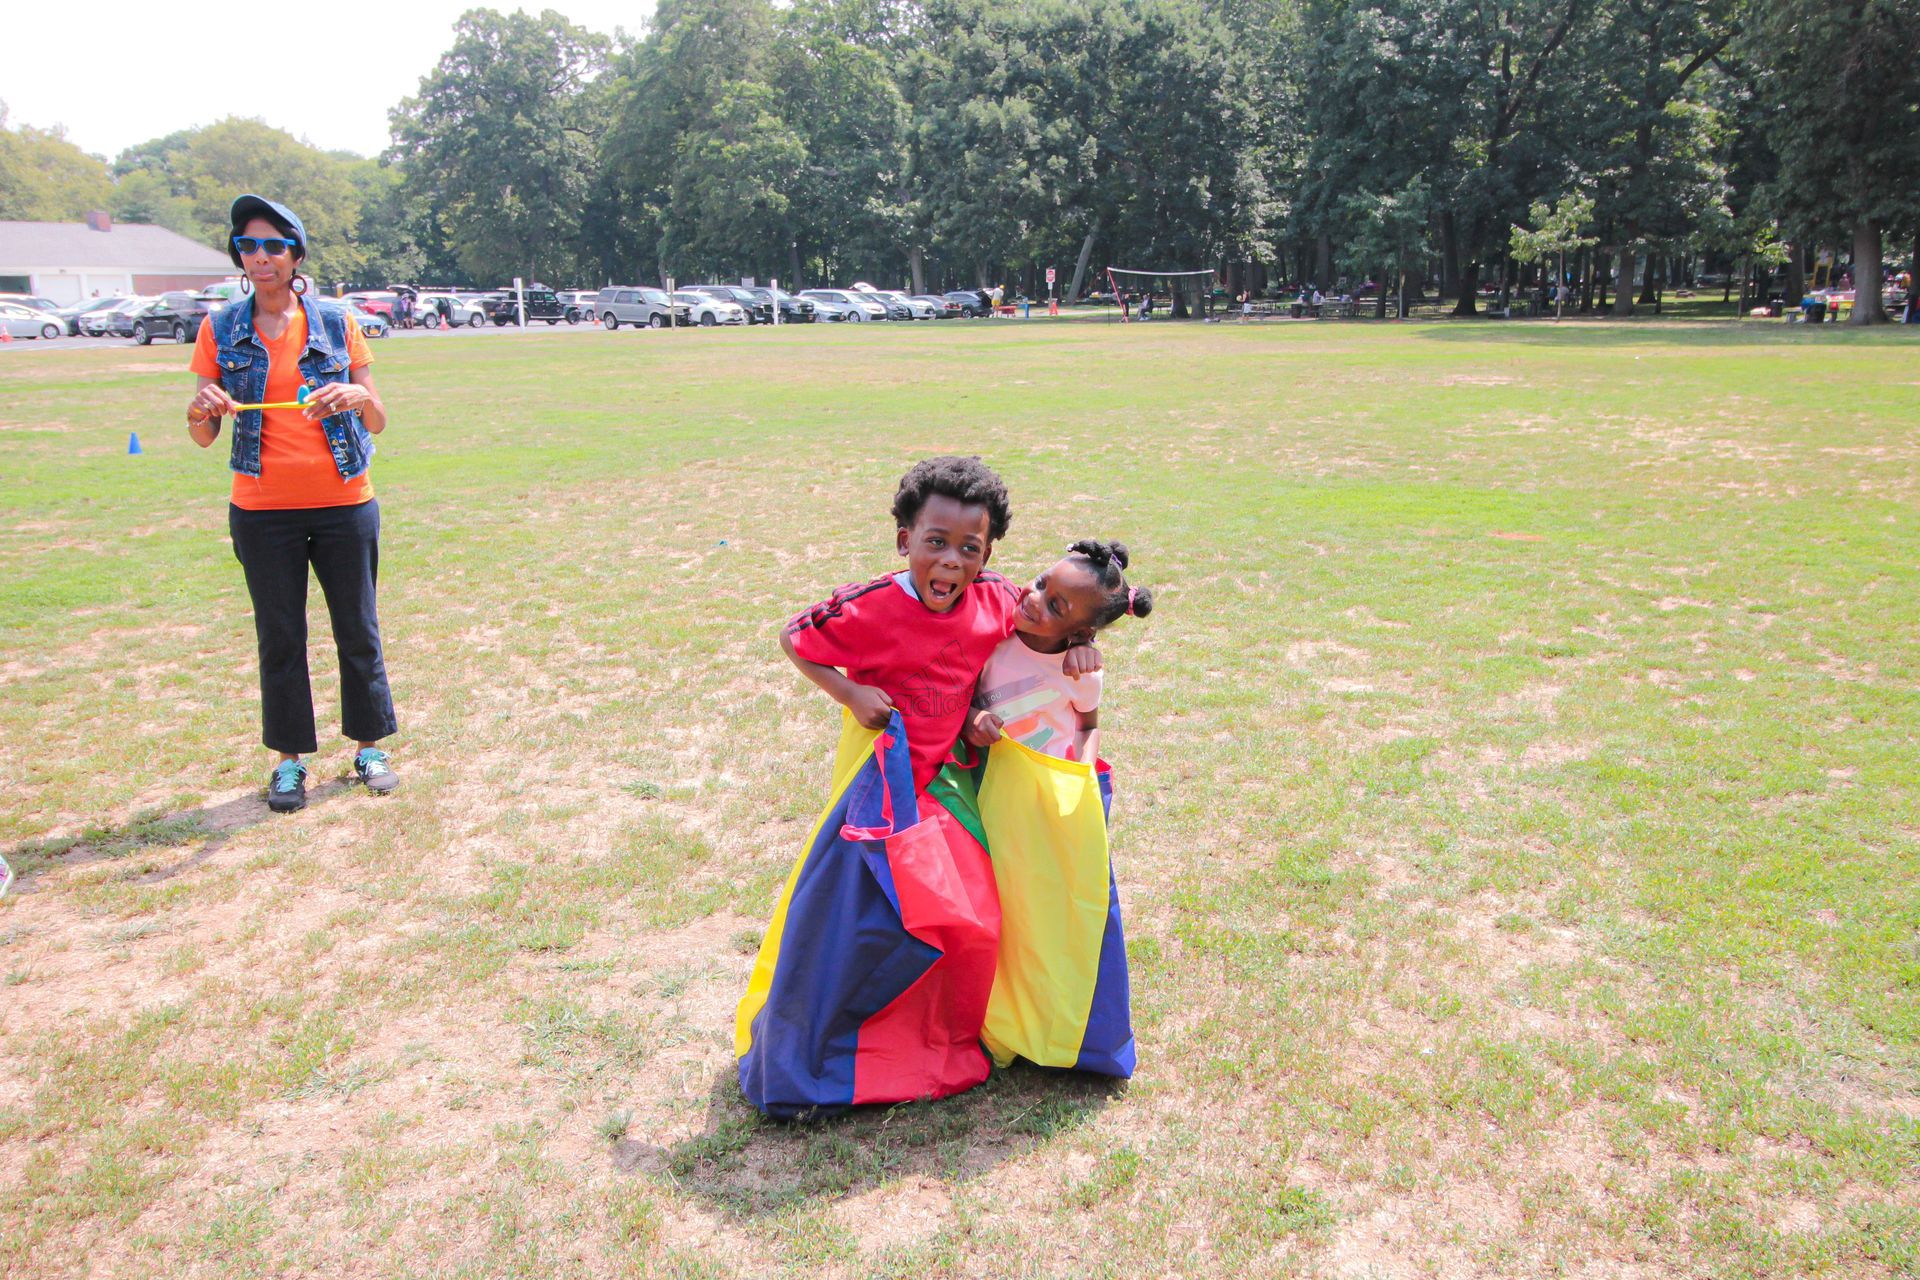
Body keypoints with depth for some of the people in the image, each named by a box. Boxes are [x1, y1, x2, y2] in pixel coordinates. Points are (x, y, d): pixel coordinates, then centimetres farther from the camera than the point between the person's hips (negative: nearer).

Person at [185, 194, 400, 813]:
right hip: (262, 510, 0)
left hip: (344, 503, 0)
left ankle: (369, 746, 21)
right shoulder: (221, 330, 3)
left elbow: (378, 423, 2)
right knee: (279, 637, 7)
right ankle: (289, 759, 18)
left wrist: (358, 397, -20)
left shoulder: (335, 323, 1)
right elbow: (204, 438, 4)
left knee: (358, 629, 7)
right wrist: (201, 411, -18)